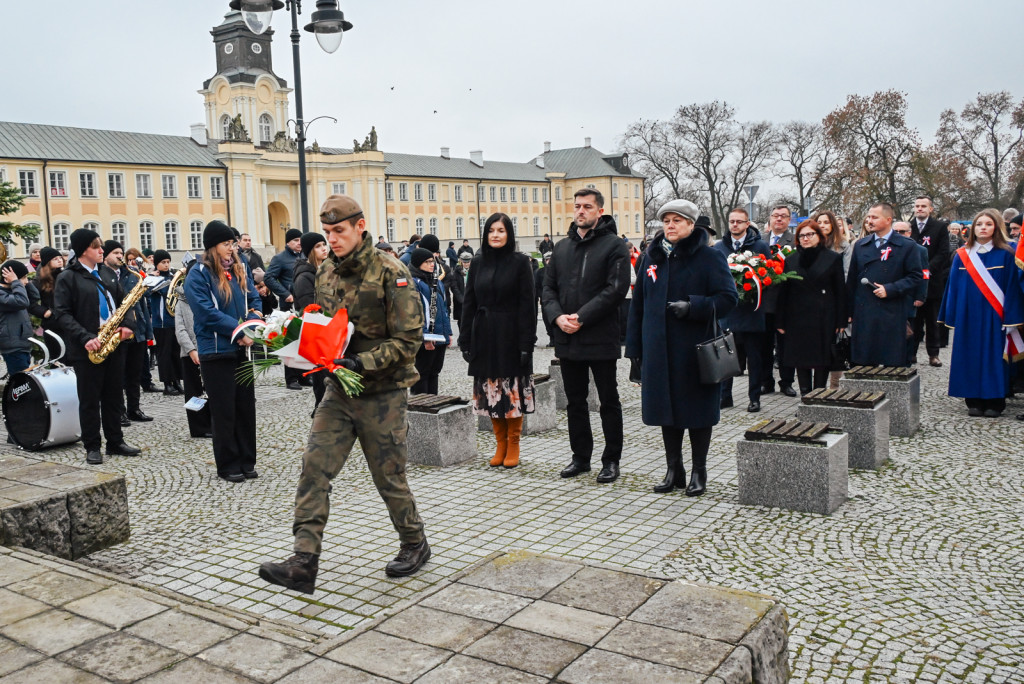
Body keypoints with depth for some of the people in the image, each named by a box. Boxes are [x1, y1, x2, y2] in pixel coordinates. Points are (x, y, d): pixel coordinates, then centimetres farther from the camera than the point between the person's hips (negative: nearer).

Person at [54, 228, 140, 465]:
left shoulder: (108, 273, 13)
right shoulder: (67, 278, -5)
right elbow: (63, 314, -11)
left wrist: (126, 325, -4)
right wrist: (85, 338, -22)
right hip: (88, 349, -5)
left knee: (113, 396, 11)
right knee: (89, 399, 3)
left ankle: (115, 442, 21)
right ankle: (92, 447, 12)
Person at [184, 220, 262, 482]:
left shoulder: (239, 269, 10)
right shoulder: (198, 274, -8)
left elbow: (254, 299, 12)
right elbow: (206, 312, -16)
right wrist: (238, 329, -18)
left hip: (241, 349, 6)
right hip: (216, 351, -5)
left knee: (246, 406, 9)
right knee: (224, 410, 2)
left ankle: (247, 461, 20)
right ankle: (228, 465, 14)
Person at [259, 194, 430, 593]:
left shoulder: (391, 273, -13)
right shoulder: (325, 274, 8)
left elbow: (408, 339, -16)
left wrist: (362, 362, -25)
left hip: (382, 393, -6)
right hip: (339, 390, 6)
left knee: (388, 477, 6)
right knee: (314, 468, -4)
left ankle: (415, 545, 29)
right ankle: (304, 564, -1)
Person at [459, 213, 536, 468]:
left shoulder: (520, 262, -3)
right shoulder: (478, 263, 8)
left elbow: (527, 304, -7)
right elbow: (469, 303, 9)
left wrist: (526, 342, -13)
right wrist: (465, 340, 4)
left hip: (511, 337, -4)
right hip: (484, 337, 4)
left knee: (513, 392, 1)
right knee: (491, 392, 7)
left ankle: (513, 445, 14)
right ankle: (500, 444, 19)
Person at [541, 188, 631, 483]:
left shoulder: (614, 246, -5)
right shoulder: (562, 247, 13)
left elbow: (616, 288, -15)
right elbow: (548, 288, 11)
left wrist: (581, 317, -19)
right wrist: (557, 317, -8)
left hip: (600, 339, -6)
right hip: (567, 339, 6)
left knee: (609, 401, 5)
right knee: (575, 401, 14)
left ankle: (611, 460, 16)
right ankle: (581, 457, 26)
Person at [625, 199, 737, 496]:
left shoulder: (709, 257, -4)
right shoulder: (651, 257, 10)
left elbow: (728, 297, -9)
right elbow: (638, 304, 12)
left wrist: (693, 306, -23)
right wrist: (635, 347, 9)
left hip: (695, 351, -4)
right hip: (659, 350, 4)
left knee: (697, 409, 4)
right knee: (667, 408, 10)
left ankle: (698, 472, 18)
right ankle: (673, 470, 23)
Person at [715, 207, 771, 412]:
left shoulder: (761, 246, 1)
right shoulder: (718, 247, 9)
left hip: (751, 310, -2)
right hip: (727, 310, 2)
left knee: (754, 358, 5)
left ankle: (754, 398, 15)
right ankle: (724, 396, 16)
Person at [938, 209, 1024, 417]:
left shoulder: (1005, 255, -1)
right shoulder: (962, 256, 5)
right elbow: (953, 286, 6)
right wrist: (951, 316, 1)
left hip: (993, 317, -2)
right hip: (968, 316, 2)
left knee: (993, 357, 1)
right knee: (970, 357, 4)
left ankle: (994, 402, 9)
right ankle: (974, 401, 13)